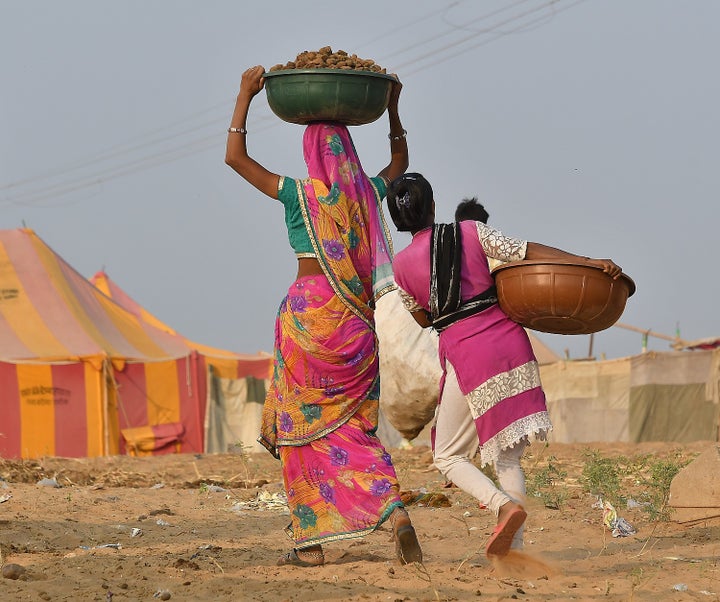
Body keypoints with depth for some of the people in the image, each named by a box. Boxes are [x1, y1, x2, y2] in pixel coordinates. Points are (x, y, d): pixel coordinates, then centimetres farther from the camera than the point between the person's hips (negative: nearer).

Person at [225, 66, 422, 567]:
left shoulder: (299, 194, -7)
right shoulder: (368, 194, 4)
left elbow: (235, 156, 3)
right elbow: (400, 162, 28)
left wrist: (245, 97, 7)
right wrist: (392, 107, 31)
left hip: (308, 314, -4)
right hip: (356, 319, 4)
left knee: (304, 423, 5)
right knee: (355, 424, 9)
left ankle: (311, 541, 5)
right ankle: (394, 509, -15)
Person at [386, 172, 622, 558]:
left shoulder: (402, 264, 2)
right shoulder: (470, 232, 3)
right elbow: (527, 251, -4)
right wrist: (589, 263, -8)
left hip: (465, 353, -3)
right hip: (509, 339, 3)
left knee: (448, 456, 9)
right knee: (506, 456, 12)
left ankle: (504, 504, -18)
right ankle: (514, 548, 4)